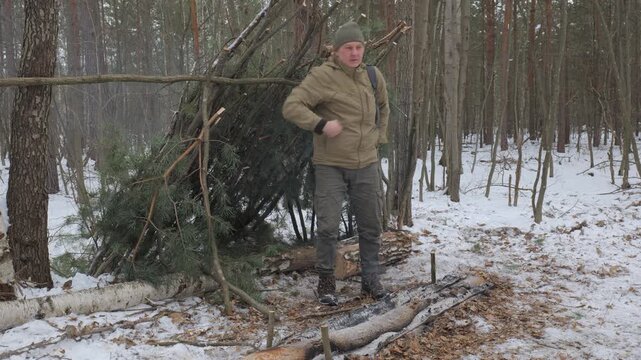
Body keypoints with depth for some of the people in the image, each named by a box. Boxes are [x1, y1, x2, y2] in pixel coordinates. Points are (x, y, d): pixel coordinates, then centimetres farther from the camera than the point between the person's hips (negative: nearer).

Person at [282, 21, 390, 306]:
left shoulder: (374, 76, 7)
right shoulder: (322, 76, -13)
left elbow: (383, 108, 26)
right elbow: (291, 107, -16)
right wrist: (321, 124, -25)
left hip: (367, 165, 5)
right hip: (331, 166, -5)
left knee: (370, 226, 12)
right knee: (327, 227, -4)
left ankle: (371, 279, 28)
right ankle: (326, 281, 15)